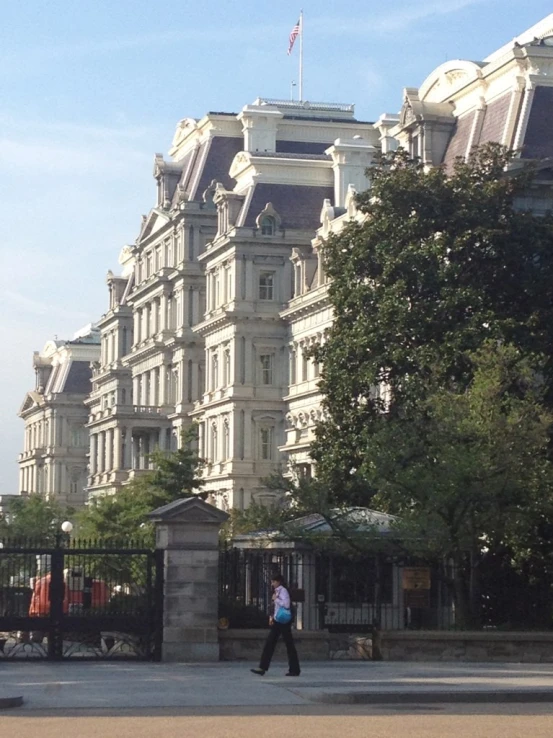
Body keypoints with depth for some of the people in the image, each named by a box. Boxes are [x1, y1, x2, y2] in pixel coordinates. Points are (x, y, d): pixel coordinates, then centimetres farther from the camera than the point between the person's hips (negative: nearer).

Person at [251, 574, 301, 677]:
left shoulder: (283, 591, -11)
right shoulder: (276, 591, 14)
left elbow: (286, 604, -24)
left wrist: (276, 599, -15)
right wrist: (272, 617, 9)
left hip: (284, 621, -9)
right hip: (277, 621, 9)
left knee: (289, 645, -1)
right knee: (269, 643, 3)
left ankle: (294, 670, 5)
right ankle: (263, 668, 1)